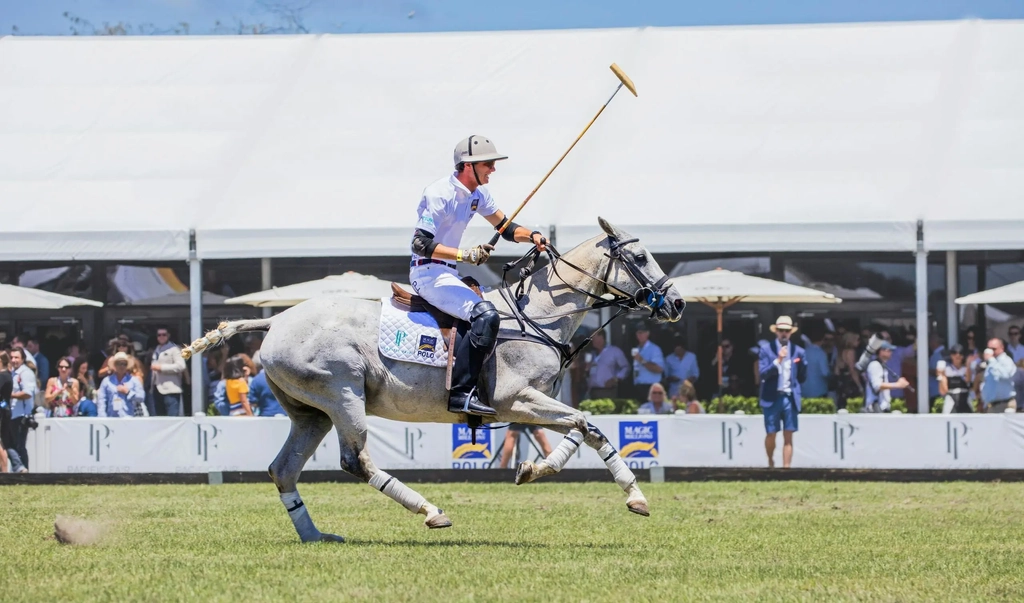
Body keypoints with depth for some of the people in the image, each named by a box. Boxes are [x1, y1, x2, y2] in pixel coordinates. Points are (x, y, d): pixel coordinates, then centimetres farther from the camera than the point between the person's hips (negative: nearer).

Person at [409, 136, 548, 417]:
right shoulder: (440, 194, -18)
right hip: (427, 273, -10)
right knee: (486, 315, -26)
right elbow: (421, 244, -23)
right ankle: (461, 394, -30)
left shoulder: (477, 194, 9)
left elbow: (505, 227, 18)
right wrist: (466, 255, -31)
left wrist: (532, 236, -3)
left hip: (448, 274, 10)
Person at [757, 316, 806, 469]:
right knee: (771, 434, 1)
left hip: (790, 398, 2)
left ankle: (786, 467, -4)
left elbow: (802, 377, 16)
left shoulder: (798, 351, 8)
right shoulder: (766, 348, 1)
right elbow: (763, 373, -10)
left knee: (788, 436, -3)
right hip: (772, 398, -2)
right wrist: (778, 360, -17)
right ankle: (770, 461, 27)